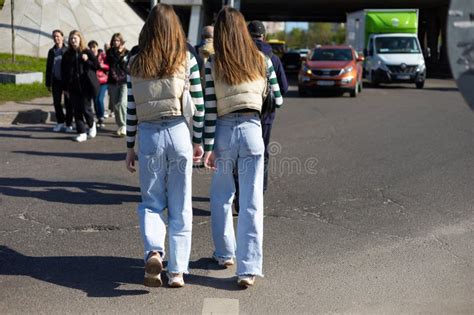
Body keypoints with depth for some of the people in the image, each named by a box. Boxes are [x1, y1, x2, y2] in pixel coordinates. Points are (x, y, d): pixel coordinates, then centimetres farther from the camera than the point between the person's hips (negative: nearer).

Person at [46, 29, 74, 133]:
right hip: (56, 81, 4)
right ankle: (60, 122, 19)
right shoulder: (51, 51, 9)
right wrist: (48, 83, 9)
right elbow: (48, 68, 12)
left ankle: (69, 124, 10)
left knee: (68, 103, 2)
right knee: (56, 102, 5)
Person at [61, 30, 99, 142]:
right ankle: (81, 133, 8)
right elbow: (63, 72, 10)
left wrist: (87, 60, -14)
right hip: (73, 86, 3)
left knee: (86, 108, -5)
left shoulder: (87, 52, 2)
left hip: (86, 85, -3)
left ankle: (92, 125, 25)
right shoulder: (67, 55, 9)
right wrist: (65, 88, 6)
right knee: (77, 110, 2)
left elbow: (97, 66, 3)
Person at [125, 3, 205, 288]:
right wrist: (199, 141, 11)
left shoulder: (137, 63, 3)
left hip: (148, 136, 1)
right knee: (180, 207, 8)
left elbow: (131, 109, 4)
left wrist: (130, 147, 12)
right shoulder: (186, 59, 1)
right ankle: (177, 271, 10)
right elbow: (199, 104, 1)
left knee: (151, 202, 13)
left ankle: (153, 252, -12)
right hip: (179, 133, 0)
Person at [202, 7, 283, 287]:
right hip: (252, 130, 0)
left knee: (221, 195, 19)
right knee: (252, 202, 1)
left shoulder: (213, 65, -4)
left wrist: (208, 147, -2)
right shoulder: (261, 60, 1)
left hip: (223, 131, 0)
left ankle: (225, 254, 29)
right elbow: (277, 100, 9)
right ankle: (249, 268, -1)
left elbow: (210, 110, -6)